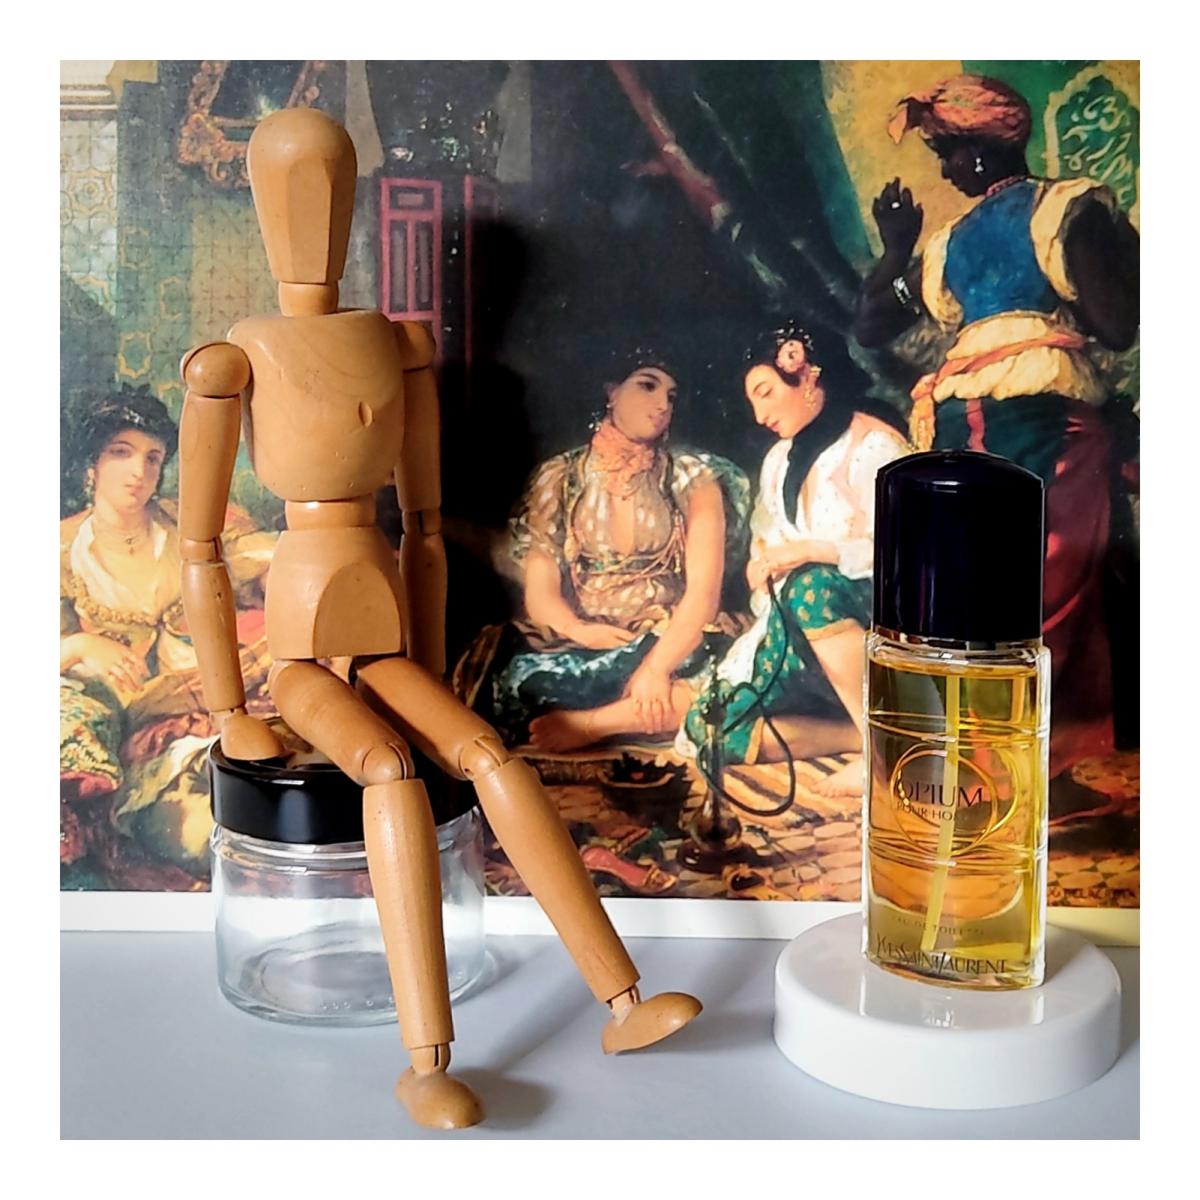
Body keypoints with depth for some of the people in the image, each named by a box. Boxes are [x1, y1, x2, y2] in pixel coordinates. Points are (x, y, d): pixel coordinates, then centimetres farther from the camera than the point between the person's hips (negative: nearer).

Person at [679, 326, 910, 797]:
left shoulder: (872, 446, -9)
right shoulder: (779, 460, 17)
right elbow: (764, 549, 22)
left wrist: (810, 551, -25)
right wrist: (763, 569, 1)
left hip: (872, 622, -7)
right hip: (793, 627, 8)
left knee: (810, 586, -41)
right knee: (707, 729, -12)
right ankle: (864, 734, -13)